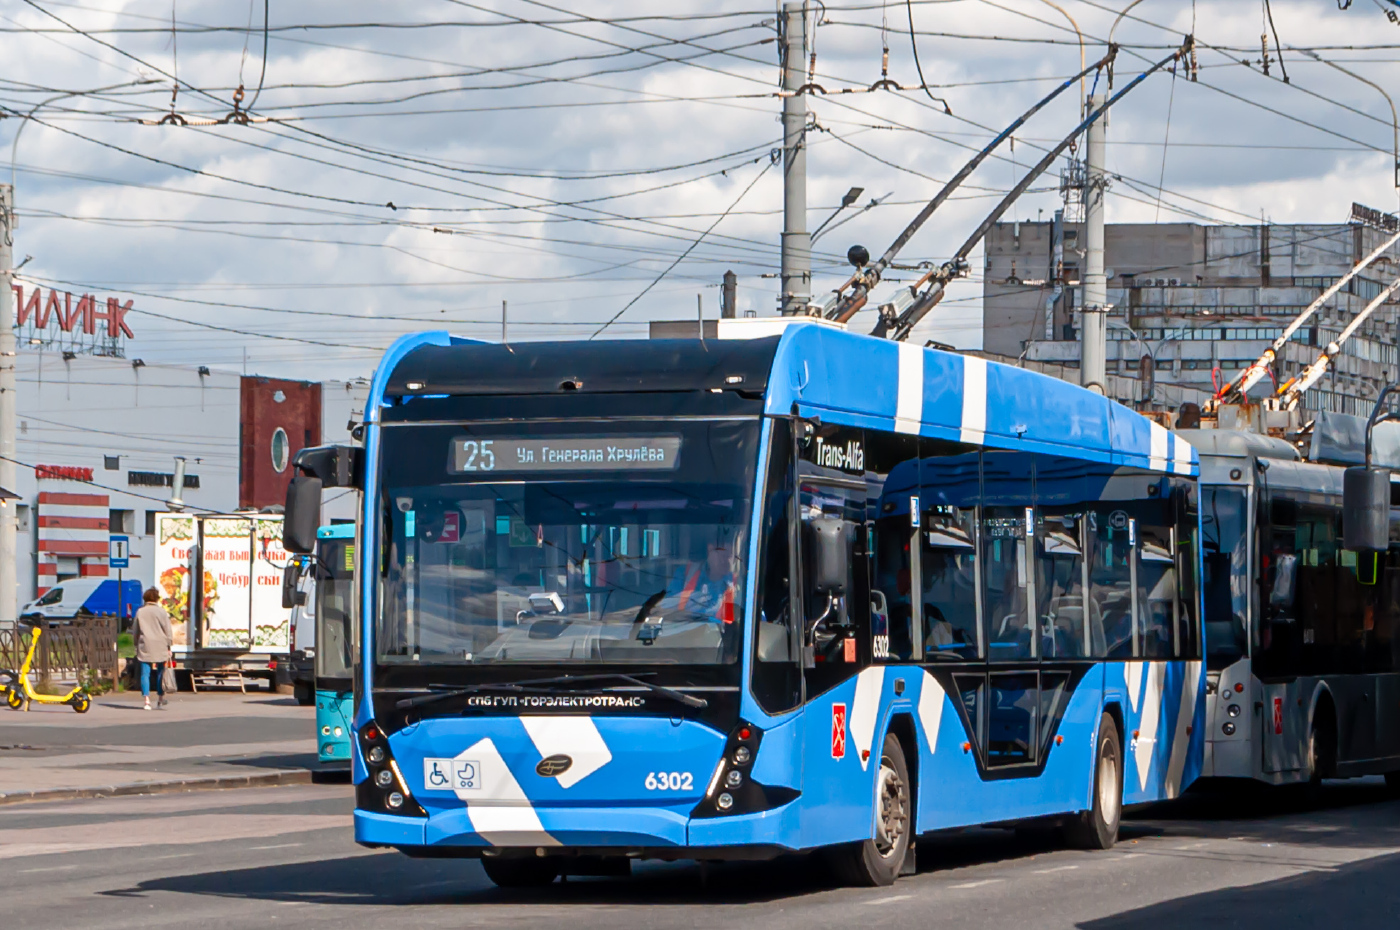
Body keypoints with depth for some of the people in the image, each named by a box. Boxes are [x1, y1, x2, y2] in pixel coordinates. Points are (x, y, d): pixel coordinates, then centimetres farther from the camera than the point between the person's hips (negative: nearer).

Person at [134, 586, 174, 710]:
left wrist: (137, 645, 17)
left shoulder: (140, 612, 5)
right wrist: (168, 646, 4)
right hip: (160, 647, -1)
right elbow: (168, 631, -2)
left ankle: (147, 700, -11)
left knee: (145, 673, -1)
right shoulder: (161, 612, -2)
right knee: (160, 672, 13)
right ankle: (160, 698, 20)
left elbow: (136, 631, 10)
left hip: (144, 646, 1)